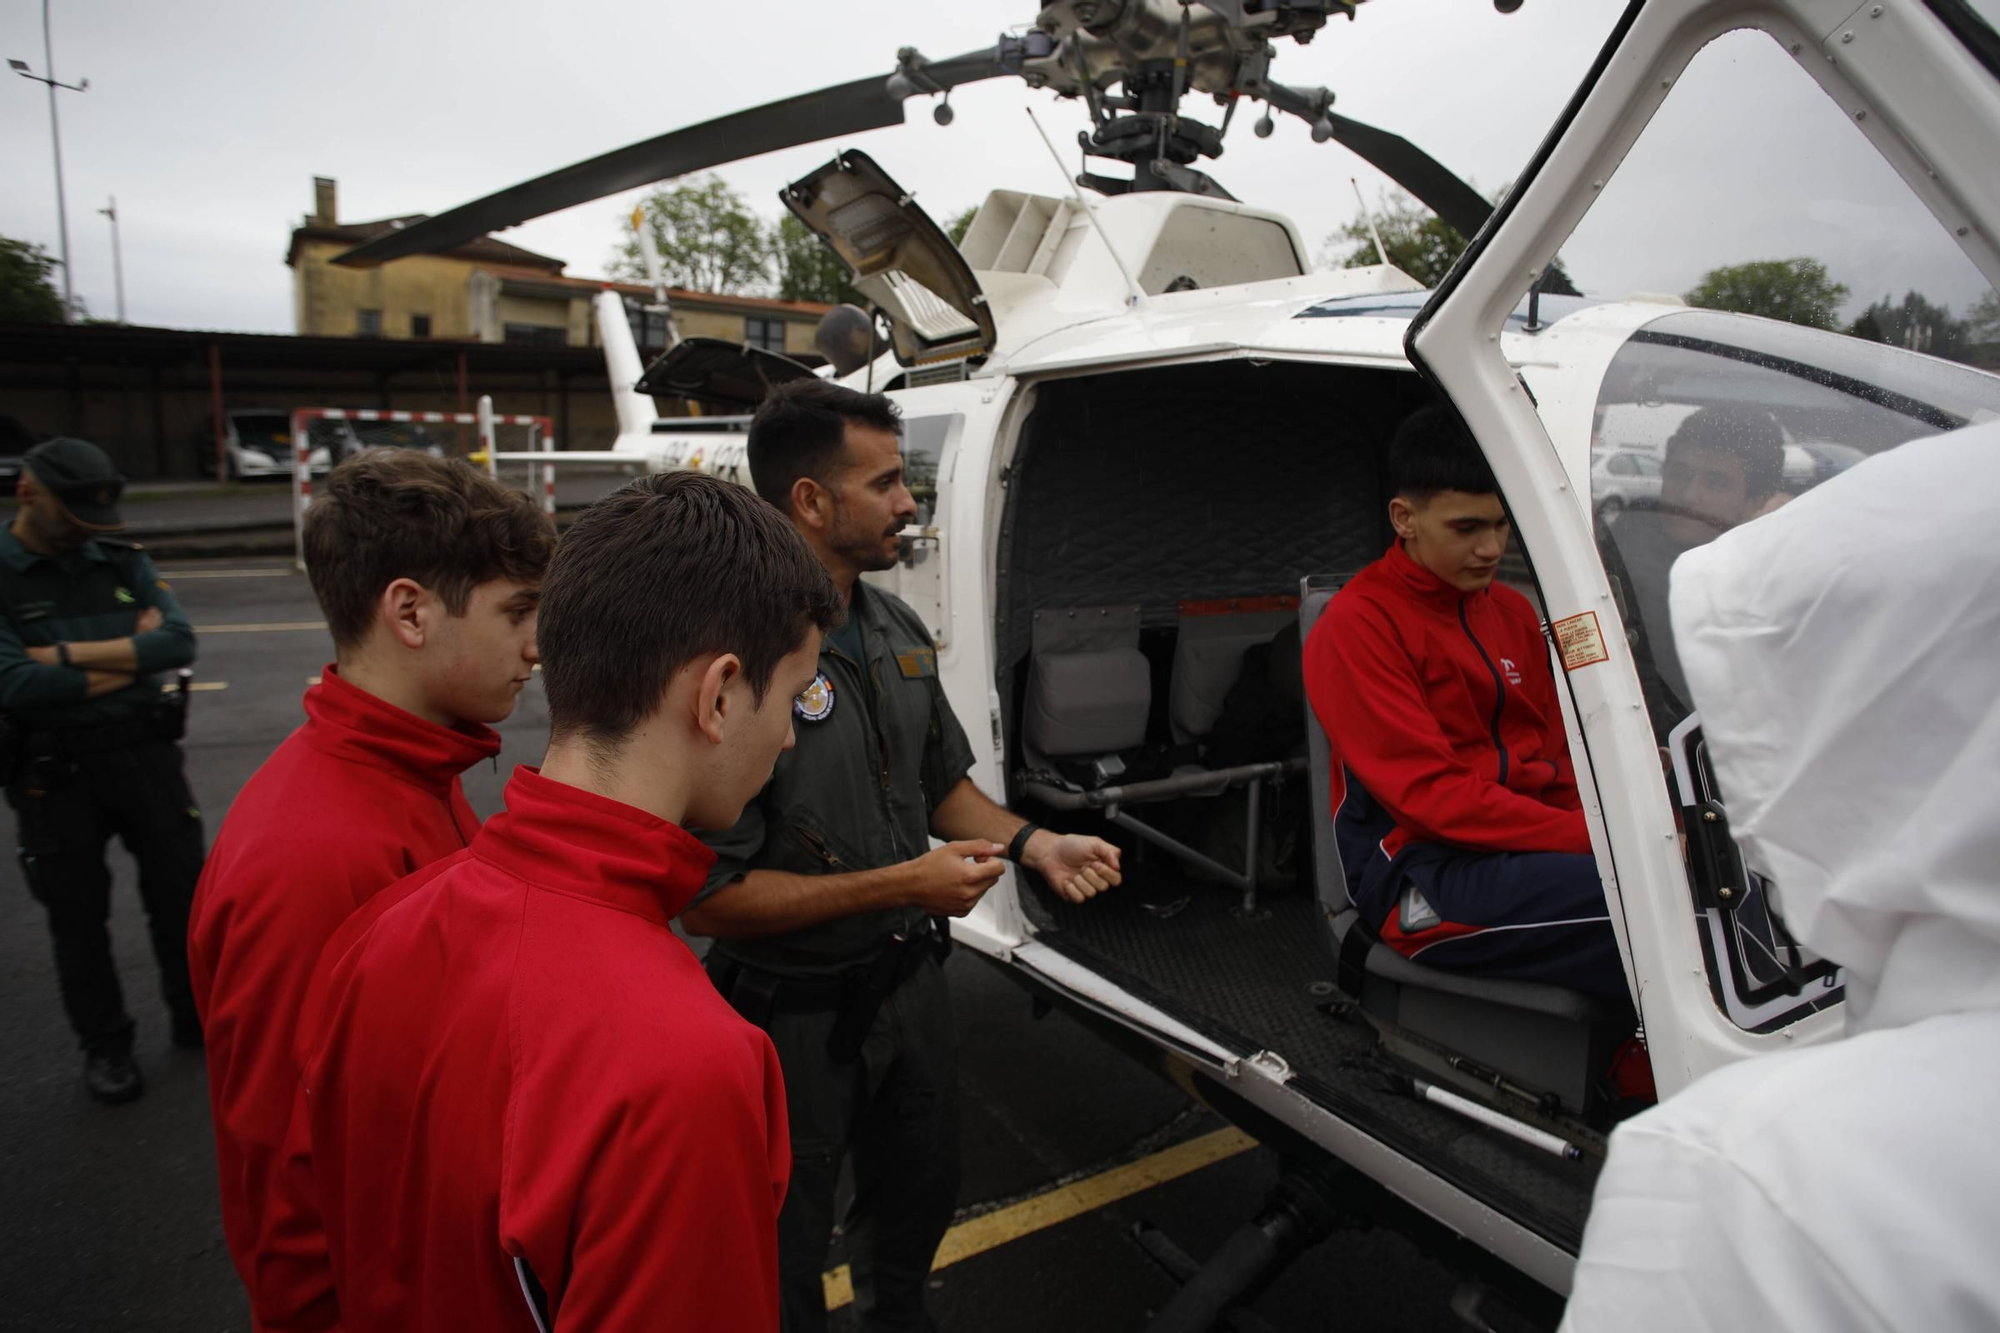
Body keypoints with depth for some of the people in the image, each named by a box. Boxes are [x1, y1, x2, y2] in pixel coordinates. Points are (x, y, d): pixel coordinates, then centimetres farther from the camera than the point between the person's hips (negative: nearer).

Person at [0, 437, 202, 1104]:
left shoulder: (122, 561, 3)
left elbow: (179, 641, -11)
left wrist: (70, 655, -17)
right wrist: (128, 656, -12)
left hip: (146, 754, 3)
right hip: (53, 774, -3)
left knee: (181, 891, 11)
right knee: (78, 914, 11)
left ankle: (195, 1016, 30)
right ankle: (105, 1044, 27)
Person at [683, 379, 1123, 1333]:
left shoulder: (898, 629, 0)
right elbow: (708, 894, -26)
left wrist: (1035, 846, -6)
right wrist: (899, 884, -24)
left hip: (910, 983, 8)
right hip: (797, 1013, -7)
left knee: (919, 1201, 30)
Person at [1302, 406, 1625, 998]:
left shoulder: (1513, 611, 19)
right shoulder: (1355, 627, -6)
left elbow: (1560, 760, 19)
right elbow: (1432, 796, -14)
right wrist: (1593, 839, -20)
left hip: (1533, 852, 8)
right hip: (1427, 878, -7)